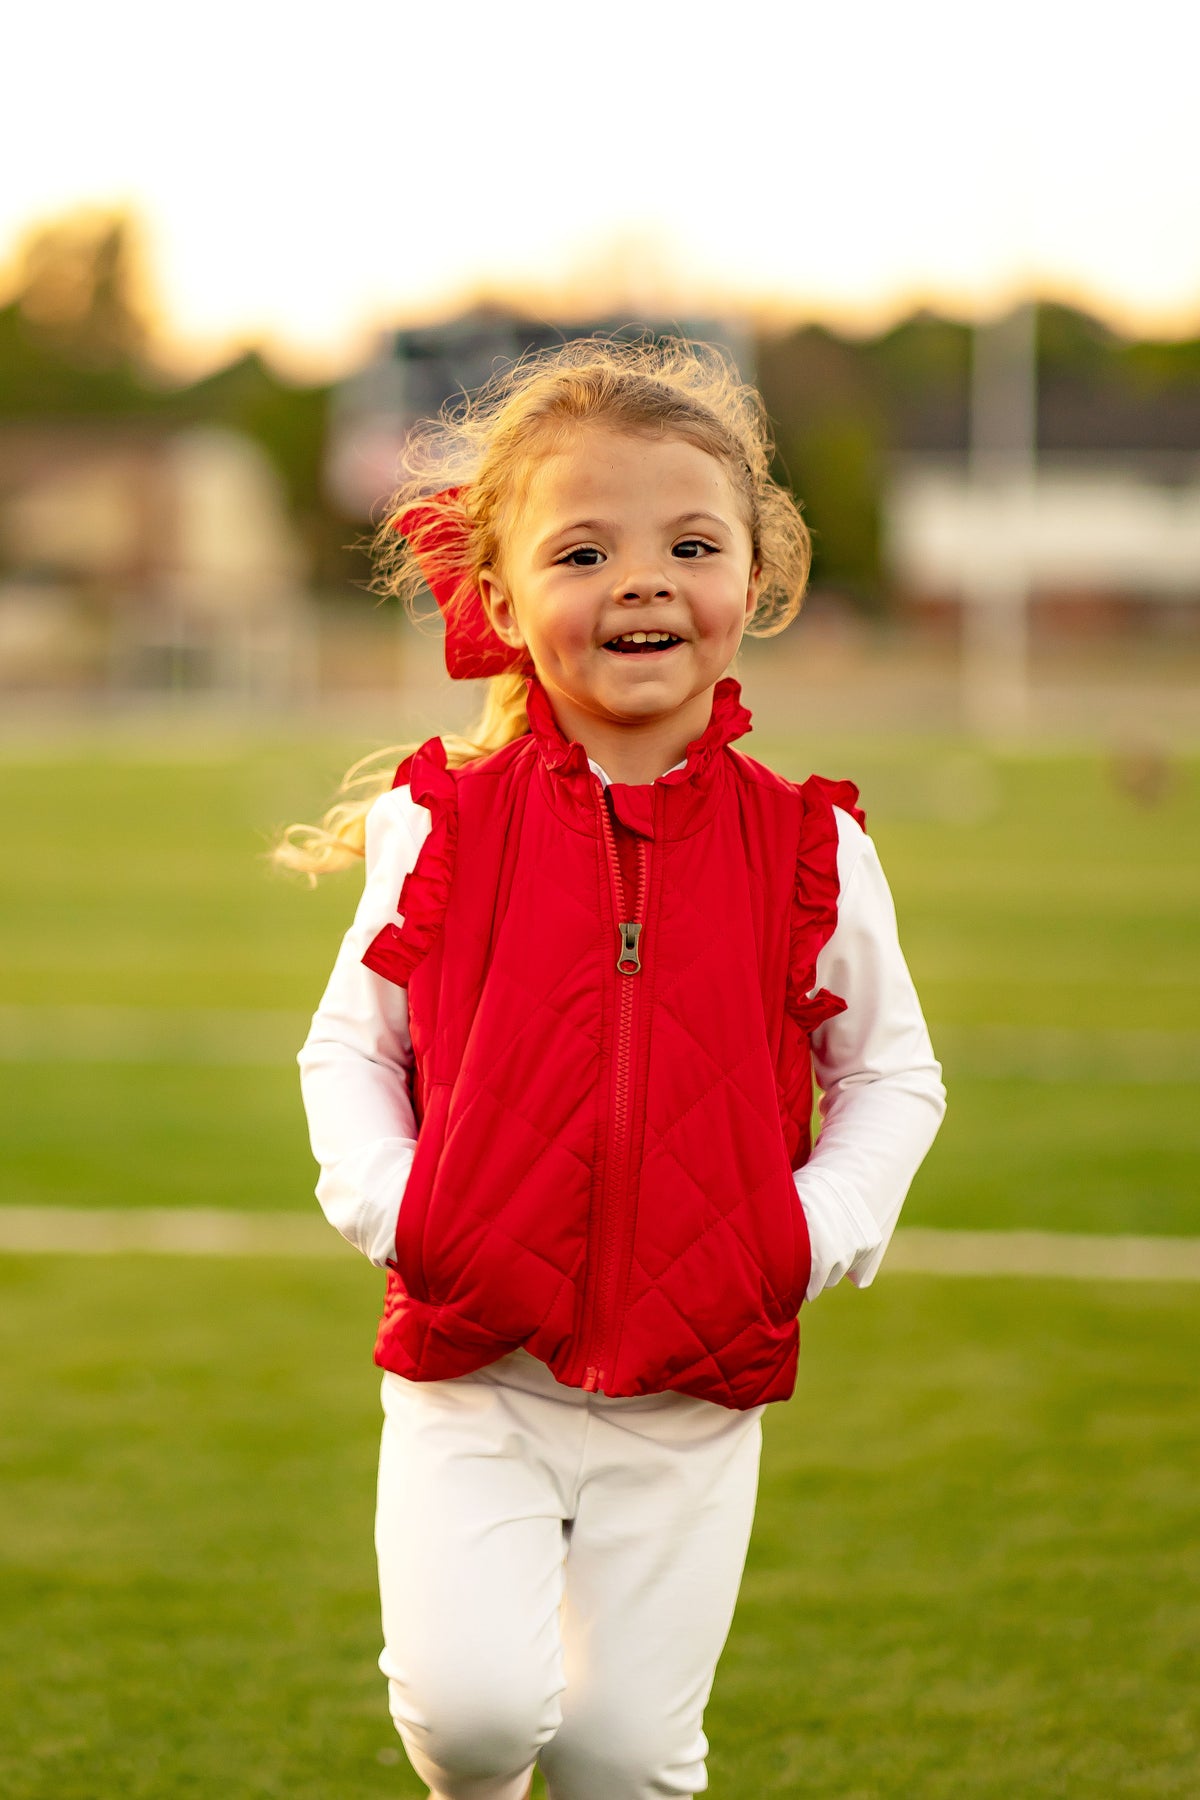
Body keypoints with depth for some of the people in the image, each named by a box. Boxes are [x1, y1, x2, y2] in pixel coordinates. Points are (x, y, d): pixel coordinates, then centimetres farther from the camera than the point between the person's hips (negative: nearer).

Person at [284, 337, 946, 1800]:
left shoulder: (810, 854, -1)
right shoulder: (443, 831, -3)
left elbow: (894, 1076, 9)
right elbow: (347, 1048, 7)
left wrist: (817, 1233, -7)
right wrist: (389, 1204, -10)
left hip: (694, 1399, 1)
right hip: (471, 1373, -1)